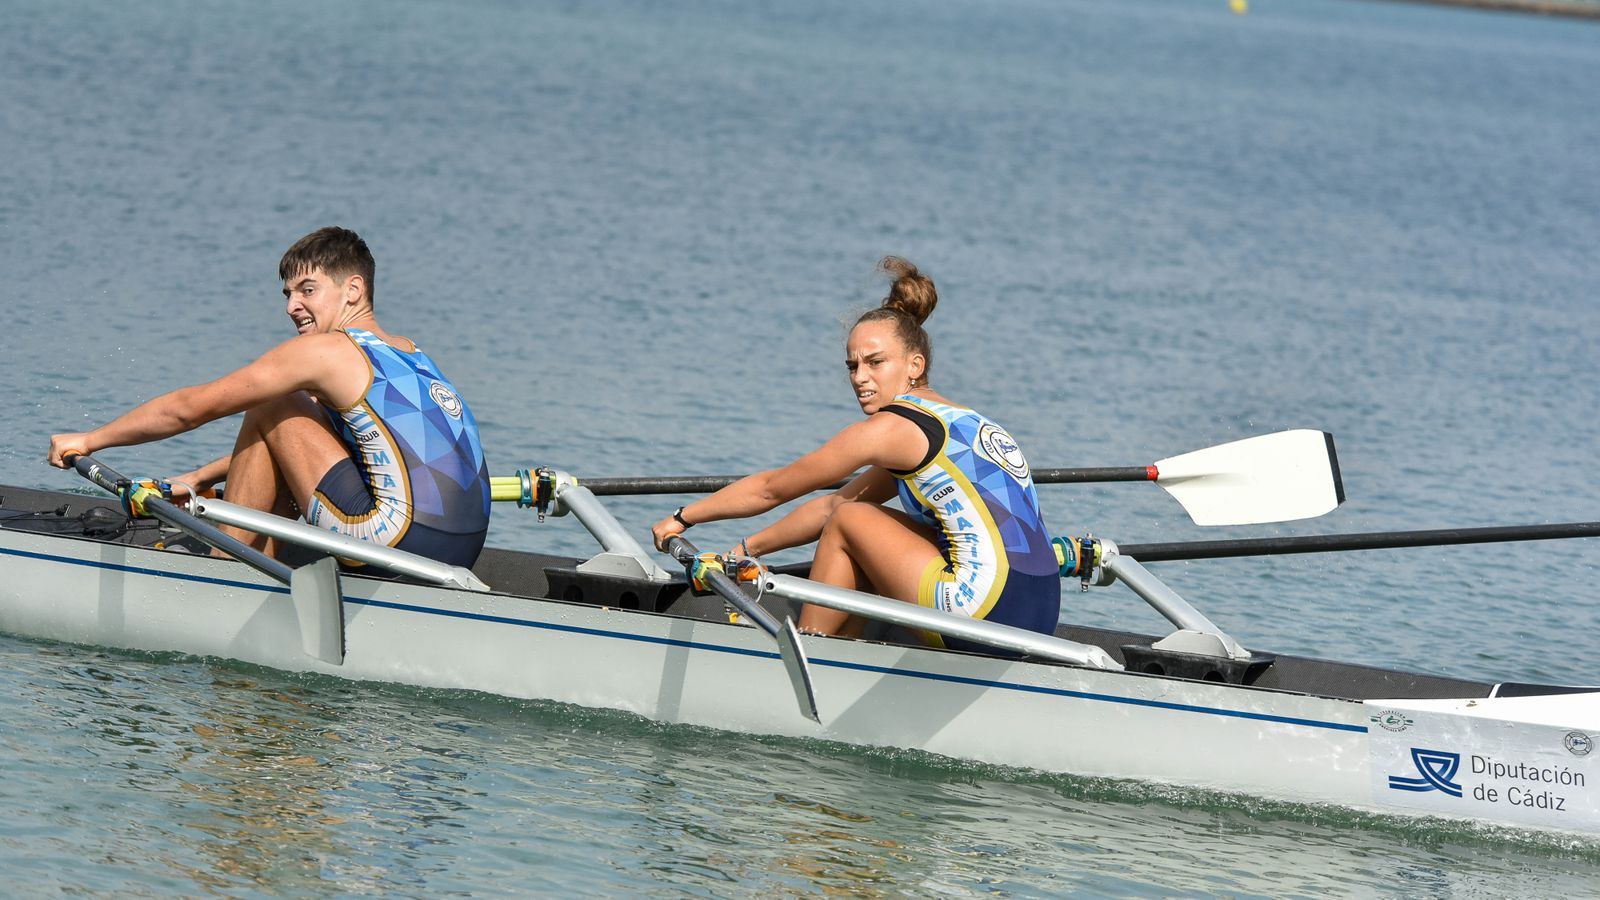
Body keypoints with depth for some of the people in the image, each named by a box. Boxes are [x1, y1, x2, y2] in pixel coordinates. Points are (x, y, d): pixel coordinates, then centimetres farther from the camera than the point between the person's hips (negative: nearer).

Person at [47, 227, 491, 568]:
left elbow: (189, 407, 5)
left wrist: (88, 441, 15)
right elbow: (279, 447, 33)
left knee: (270, 411, 8)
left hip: (404, 538, -8)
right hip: (463, 547, 8)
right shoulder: (411, 355, 21)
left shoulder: (324, 350, -3)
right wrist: (200, 478, 37)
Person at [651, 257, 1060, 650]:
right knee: (866, 524, 25)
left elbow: (770, 489, 8)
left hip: (988, 615, -8)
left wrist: (683, 518, 21)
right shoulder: (961, 420, 22)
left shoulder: (890, 427, -3)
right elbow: (835, 503, 30)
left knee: (850, 522, 10)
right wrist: (747, 550, 34)